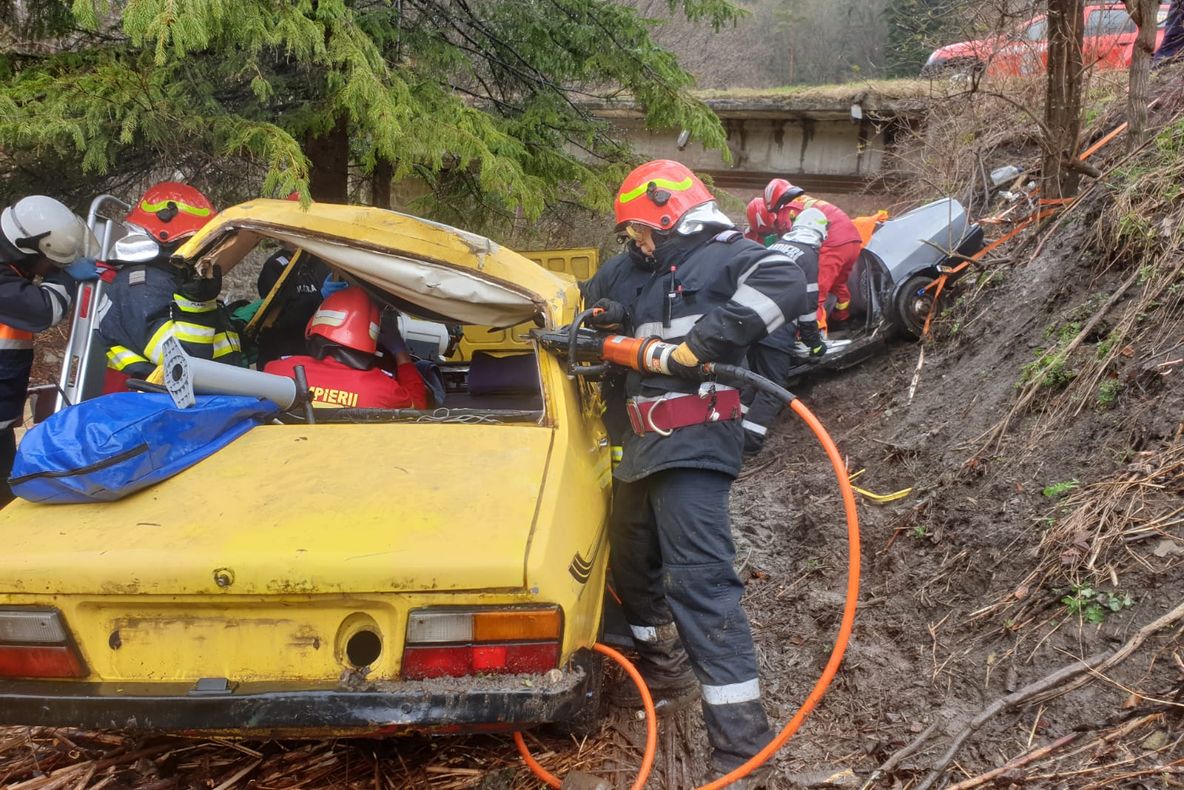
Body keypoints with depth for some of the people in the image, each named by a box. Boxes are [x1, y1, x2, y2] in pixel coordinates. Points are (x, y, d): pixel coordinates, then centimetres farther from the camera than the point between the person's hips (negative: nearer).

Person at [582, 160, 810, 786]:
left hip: (694, 445, -10)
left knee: (699, 579, -17)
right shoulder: (642, 273, 20)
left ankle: (741, 740, -17)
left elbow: (785, 287, -27)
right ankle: (664, 670, 45)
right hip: (644, 445, 10)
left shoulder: (726, 257, -7)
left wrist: (699, 344, -29)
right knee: (633, 564, 22)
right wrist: (600, 315, 7)